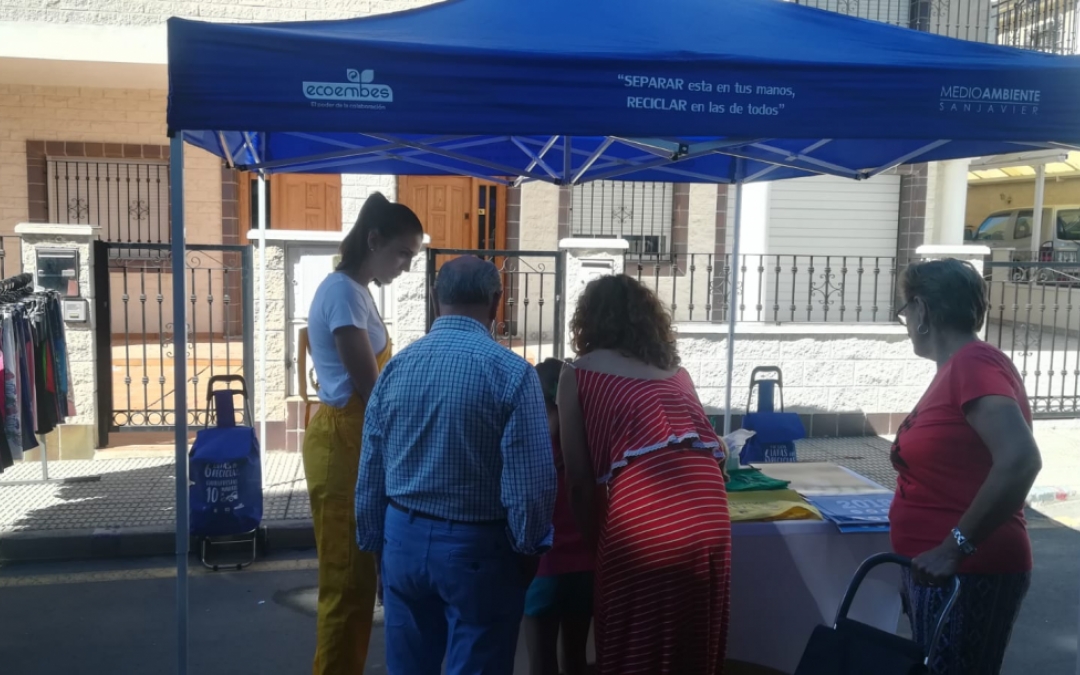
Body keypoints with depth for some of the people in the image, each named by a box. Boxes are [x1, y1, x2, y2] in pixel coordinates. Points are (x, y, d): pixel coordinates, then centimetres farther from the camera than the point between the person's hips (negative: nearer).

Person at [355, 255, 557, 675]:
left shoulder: (395, 367, 0)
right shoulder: (512, 372, -15)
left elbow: (369, 475, 5)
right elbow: (531, 480, -16)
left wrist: (376, 546, 17)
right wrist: (528, 548, 1)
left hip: (405, 539, 5)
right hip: (477, 547, -5)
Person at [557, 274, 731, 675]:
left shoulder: (578, 374, 12)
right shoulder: (676, 371, 24)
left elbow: (579, 480, 9)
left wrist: (595, 538, 24)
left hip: (641, 524, -5)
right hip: (710, 516, 5)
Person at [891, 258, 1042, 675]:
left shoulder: (973, 364, -19)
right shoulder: (958, 367, 11)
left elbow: (1019, 461, -31)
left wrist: (955, 548, -27)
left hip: (965, 576, -9)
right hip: (939, 571, 9)